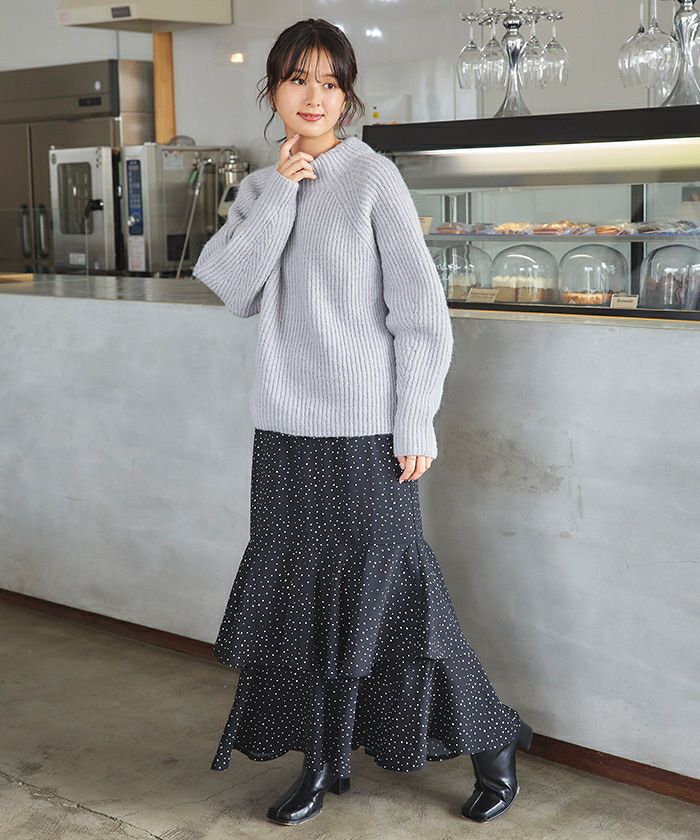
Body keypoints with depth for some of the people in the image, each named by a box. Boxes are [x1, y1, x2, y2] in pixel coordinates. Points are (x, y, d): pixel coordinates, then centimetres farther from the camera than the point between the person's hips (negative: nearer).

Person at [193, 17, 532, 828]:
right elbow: (235, 288, -4)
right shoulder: (260, 187, 10)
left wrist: (416, 425, -11)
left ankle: (493, 747, 19)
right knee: (304, 593, 11)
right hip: (286, 427, 5)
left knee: (379, 591, 1)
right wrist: (280, 192, -10)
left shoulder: (373, 178, -6)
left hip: (363, 429, -5)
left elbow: (421, 311, -8)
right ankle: (322, 765, 26)